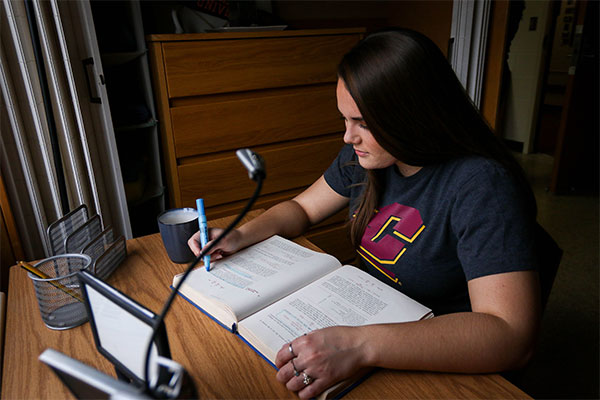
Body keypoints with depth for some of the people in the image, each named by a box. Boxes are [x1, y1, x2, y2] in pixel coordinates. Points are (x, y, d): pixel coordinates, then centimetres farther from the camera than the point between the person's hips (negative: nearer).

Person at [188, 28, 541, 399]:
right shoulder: (364, 154, -5)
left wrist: (361, 345, -43)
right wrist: (241, 236, -8)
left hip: (438, 364, -5)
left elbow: (513, 337, -34)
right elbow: (303, 207, 9)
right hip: (365, 314, 6)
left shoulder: (481, 186, -27)